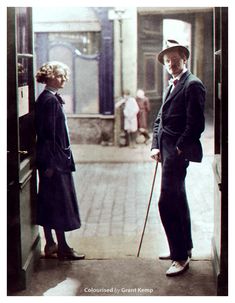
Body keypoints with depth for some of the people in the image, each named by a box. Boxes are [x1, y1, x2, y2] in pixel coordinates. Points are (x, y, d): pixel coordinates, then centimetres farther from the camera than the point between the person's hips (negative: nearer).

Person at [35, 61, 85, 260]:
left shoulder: (48, 98, 13)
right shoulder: (50, 100, -16)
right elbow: (48, 134, -20)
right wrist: (51, 162, -21)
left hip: (51, 160, 10)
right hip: (54, 159, -10)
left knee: (48, 202, 13)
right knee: (60, 202, -3)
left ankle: (50, 244, 22)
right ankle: (62, 248, 5)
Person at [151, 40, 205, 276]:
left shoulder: (192, 84, -11)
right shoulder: (172, 86, 18)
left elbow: (196, 123, -18)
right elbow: (160, 119, 17)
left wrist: (178, 149, -16)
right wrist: (155, 146, 6)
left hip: (178, 151, -10)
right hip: (167, 150, 10)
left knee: (167, 203, -12)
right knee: (177, 201, 17)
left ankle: (181, 257, -4)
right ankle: (184, 248, 30)